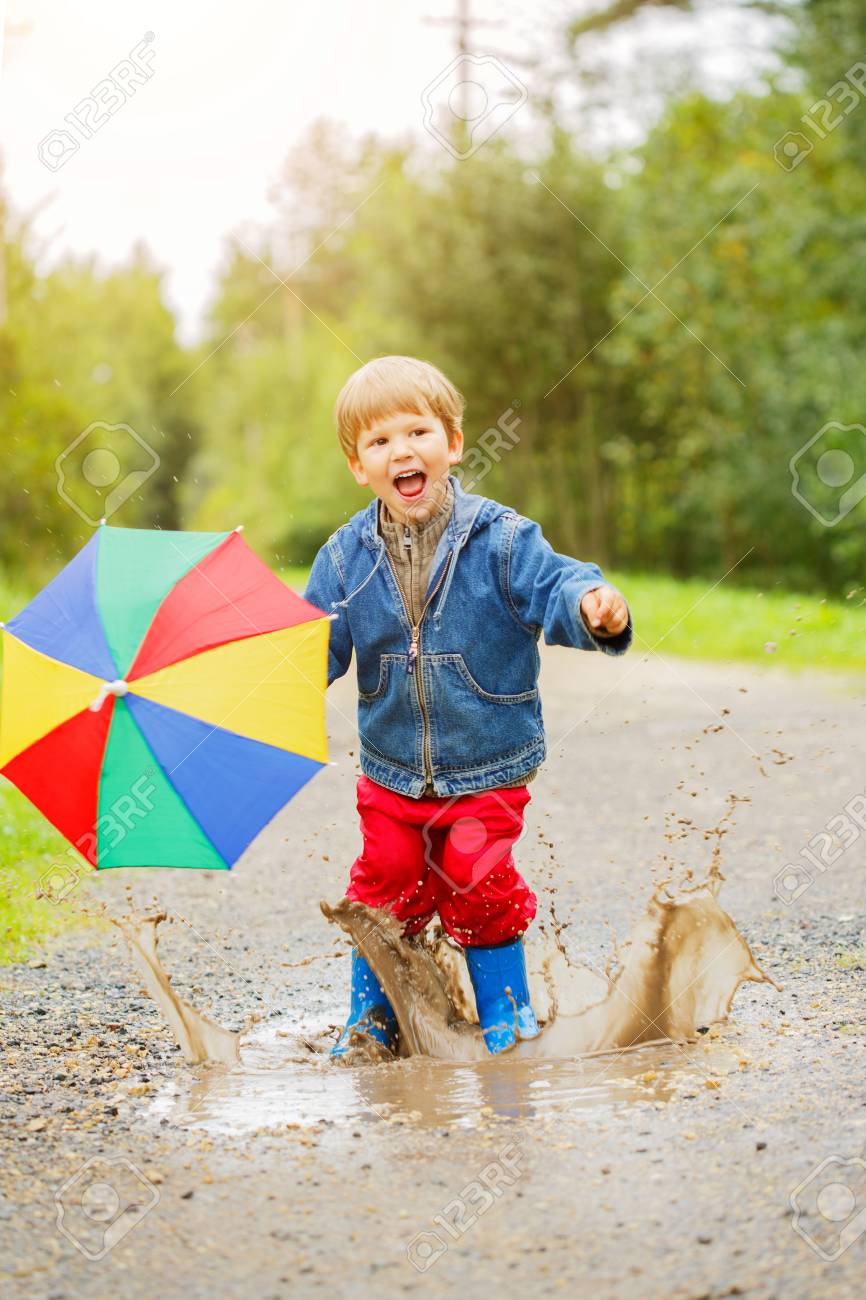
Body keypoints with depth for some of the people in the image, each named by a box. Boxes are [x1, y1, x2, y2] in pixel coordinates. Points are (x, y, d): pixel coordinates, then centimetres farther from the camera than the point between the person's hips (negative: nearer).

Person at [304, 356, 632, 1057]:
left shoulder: (502, 538, -12)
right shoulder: (346, 558, -3)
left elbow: (554, 586, -23)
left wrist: (595, 607, -45)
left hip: (488, 769, -3)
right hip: (391, 773, 3)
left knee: (480, 891, 1)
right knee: (385, 887, 10)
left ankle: (507, 1012, 22)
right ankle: (373, 1013, 29)